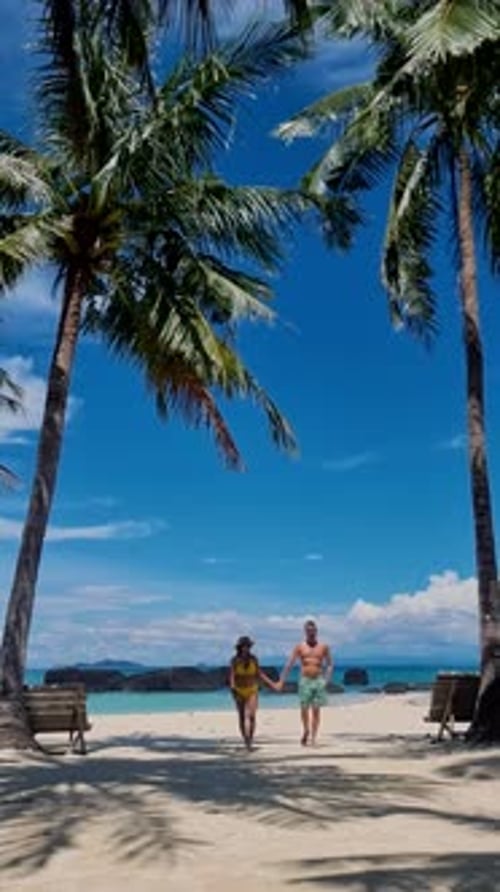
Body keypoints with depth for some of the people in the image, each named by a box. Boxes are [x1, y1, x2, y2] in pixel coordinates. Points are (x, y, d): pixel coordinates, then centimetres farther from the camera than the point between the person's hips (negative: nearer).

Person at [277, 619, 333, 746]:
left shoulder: (324, 647, 6)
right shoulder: (299, 647, 3)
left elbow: (330, 664, 10)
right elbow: (289, 664, 0)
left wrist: (327, 680, -3)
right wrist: (281, 681, -5)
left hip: (319, 681, 1)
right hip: (305, 681, 0)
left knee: (316, 710, -1)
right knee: (304, 709, -3)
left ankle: (314, 736, 7)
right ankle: (306, 730, 23)